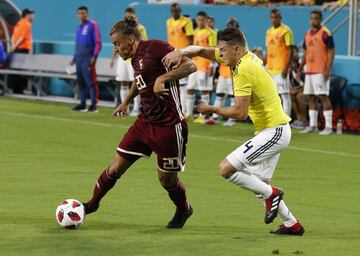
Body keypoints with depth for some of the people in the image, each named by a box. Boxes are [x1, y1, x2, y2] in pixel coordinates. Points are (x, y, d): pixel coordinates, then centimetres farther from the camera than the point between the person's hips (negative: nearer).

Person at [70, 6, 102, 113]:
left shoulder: (92, 25, -3)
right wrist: (74, 58, 22)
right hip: (79, 58, 7)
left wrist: (94, 57, -17)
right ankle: (82, 104, 13)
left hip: (88, 58, -7)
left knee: (91, 82, -10)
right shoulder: (79, 27, 19)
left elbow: (97, 42, -8)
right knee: (81, 82, 8)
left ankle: (93, 105, -11)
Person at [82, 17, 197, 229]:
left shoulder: (155, 48, -15)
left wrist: (163, 78, -32)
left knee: (167, 179, 7)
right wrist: (126, 103, 41)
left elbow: (190, 66, -23)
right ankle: (92, 204, 25)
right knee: (115, 169, 5)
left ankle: (184, 210, 36)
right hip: (145, 122, 7)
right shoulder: (135, 59, 11)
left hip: (169, 127, -7)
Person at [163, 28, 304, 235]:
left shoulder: (244, 71, -20)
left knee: (226, 169, -14)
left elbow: (240, 112, -24)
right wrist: (181, 52, -5)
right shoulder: (248, 58, 8)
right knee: (258, 183, 17)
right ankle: (292, 225, 22)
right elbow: (201, 51, 14)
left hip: (273, 132, -10)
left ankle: (271, 194, -2)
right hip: (276, 130, 10)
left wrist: (211, 109, -10)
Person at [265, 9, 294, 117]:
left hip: (281, 69, -8)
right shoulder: (269, 32, 15)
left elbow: (290, 51, -11)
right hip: (270, 68, 8)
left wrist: (286, 68, -18)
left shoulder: (286, 31, -7)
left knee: (284, 95, -5)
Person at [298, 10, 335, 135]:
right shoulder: (308, 34, 14)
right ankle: (312, 125, 16)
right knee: (311, 97, 9)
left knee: (323, 97, -10)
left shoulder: (325, 33, -8)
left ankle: (328, 126, -9)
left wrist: (327, 70, -18)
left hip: (321, 72, -8)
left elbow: (331, 52, -11)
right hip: (309, 71, 8)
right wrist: (300, 68, 16)